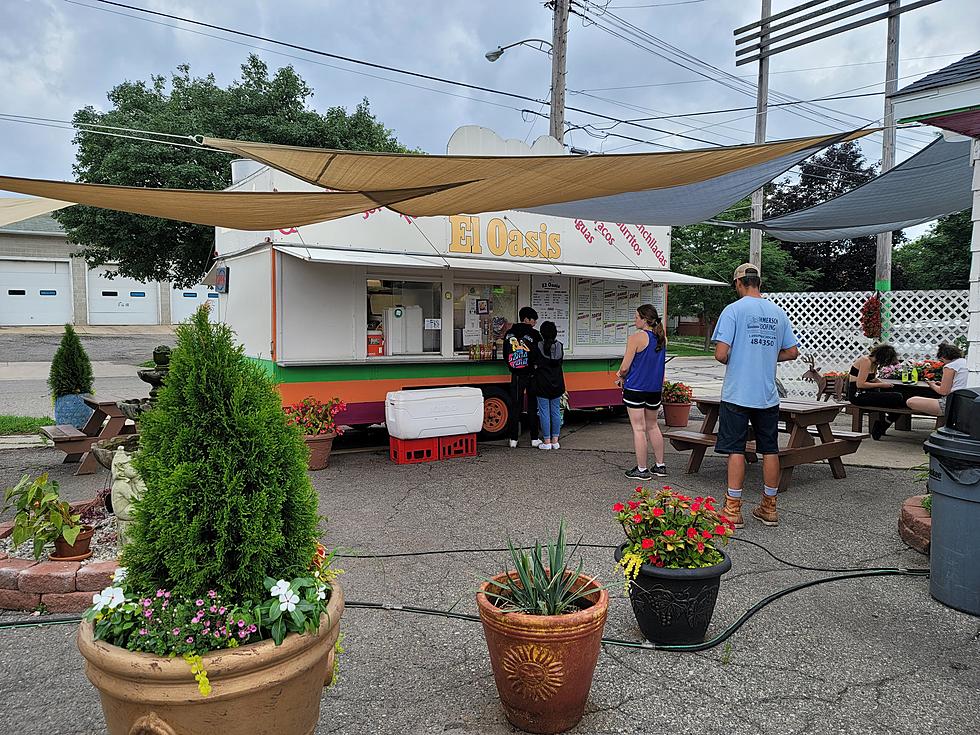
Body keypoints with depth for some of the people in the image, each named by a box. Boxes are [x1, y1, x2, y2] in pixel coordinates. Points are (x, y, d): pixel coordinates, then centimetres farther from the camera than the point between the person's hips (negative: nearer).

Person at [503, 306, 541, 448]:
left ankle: (513, 439, 8)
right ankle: (534, 439, 9)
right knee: (532, 406, 6)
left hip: (516, 376, 3)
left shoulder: (509, 334, 2)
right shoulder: (533, 334, -9)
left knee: (515, 406, 7)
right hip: (531, 375, -2)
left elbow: (505, 355, 7)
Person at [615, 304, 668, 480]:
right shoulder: (662, 338, 6)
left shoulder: (636, 338, -16)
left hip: (635, 388, -7)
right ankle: (660, 466, 24)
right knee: (652, 426, 19)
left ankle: (642, 469, 7)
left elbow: (624, 368, -15)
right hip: (655, 388, 7)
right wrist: (625, 374, 14)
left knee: (638, 428, 1)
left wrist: (622, 377, 8)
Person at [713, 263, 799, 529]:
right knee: (770, 450, 11)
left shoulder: (733, 310, -9)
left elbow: (721, 354, -16)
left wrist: (733, 362, 5)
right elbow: (792, 351, 10)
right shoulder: (778, 312, 7)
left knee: (735, 449, 0)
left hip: (737, 394, -4)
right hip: (769, 395, 5)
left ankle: (733, 510, 3)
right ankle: (769, 508, 21)